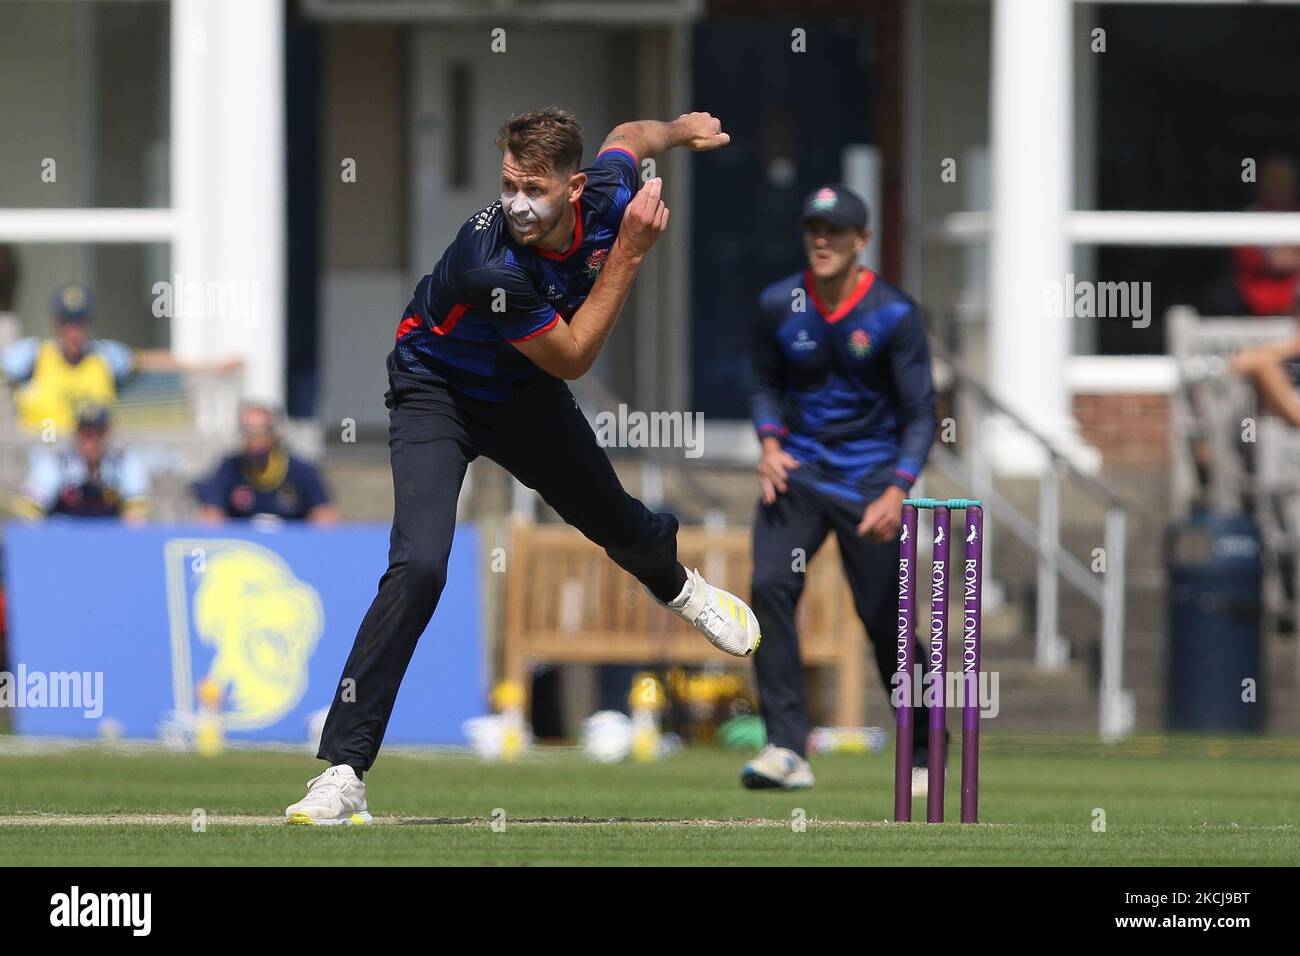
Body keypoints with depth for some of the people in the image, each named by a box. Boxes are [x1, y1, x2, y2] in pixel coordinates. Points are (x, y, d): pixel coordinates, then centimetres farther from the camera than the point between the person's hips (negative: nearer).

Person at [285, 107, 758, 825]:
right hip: (437, 394, -6)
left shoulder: (606, 198, -21)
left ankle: (676, 585, 67)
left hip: (524, 396, 6)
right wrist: (627, 254, -29)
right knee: (419, 568, -26)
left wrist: (678, 130, -3)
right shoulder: (491, 265, -40)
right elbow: (571, 358, -27)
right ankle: (342, 770, -26)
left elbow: (628, 136, 7)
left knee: (612, 520, 27)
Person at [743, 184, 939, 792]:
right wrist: (770, 445, -4)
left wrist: (896, 493, -20)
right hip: (797, 469, 3)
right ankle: (787, 751, -19)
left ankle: (922, 756, 19)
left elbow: (920, 415, -8)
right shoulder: (779, 306, -1)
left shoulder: (895, 315, -10)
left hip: (869, 480, -3)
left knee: (884, 617, -2)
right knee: (770, 585, -19)